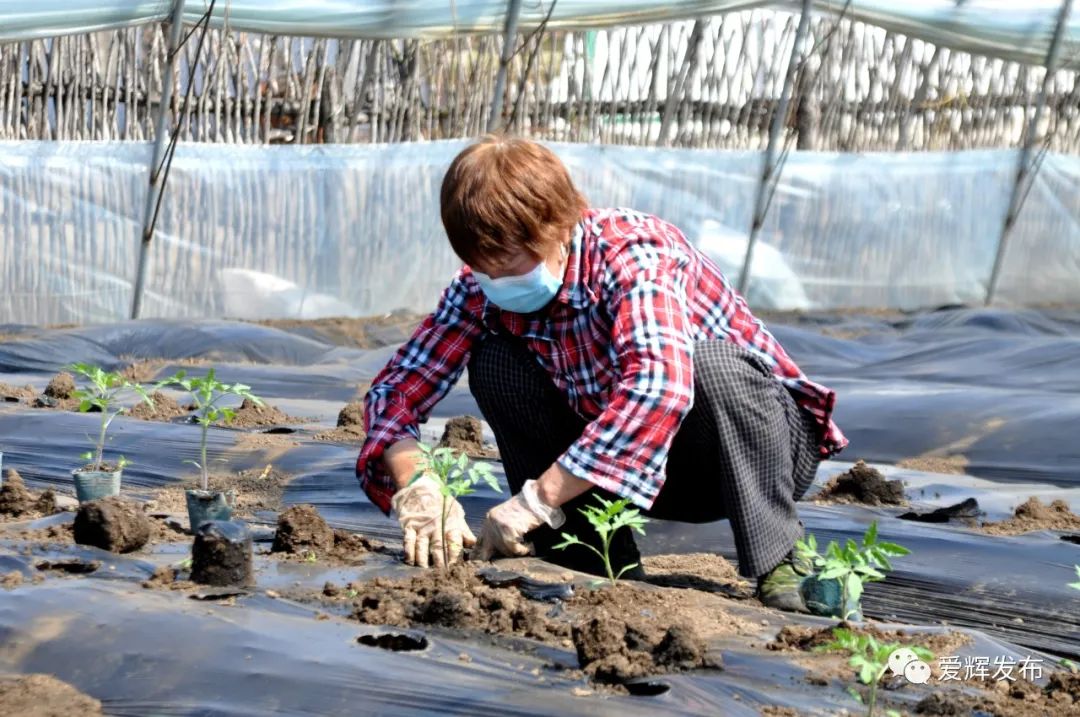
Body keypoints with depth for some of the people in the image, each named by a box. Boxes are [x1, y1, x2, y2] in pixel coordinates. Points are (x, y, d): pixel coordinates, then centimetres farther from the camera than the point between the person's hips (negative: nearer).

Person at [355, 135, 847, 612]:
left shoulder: (632, 253, -29)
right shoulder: (482, 291, -11)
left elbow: (659, 386, -46)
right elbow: (396, 389, -8)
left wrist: (536, 500, -46)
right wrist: (416, 486, -30)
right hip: (621, 460, 6)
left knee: (709, 359, -37)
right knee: (494, 362, -14)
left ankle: (778, 568, -24)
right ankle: (594, 564, -9)